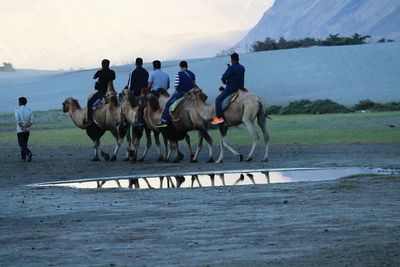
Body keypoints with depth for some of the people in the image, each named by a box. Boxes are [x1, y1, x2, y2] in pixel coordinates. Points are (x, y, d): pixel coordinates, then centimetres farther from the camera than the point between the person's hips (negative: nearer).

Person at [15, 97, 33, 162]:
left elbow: (18, 120, -18)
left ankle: (28, 153, -29)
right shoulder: (29, 110, 5)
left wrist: (22, 127, -17)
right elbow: (31, 121, -3)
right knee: (25, 144, 18)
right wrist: (26, 126, -9)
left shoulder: (17, 110, -7)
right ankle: (23, 157, 23)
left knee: (22, 145, -5)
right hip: (27, 130, 5)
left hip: (20, 130, -5)